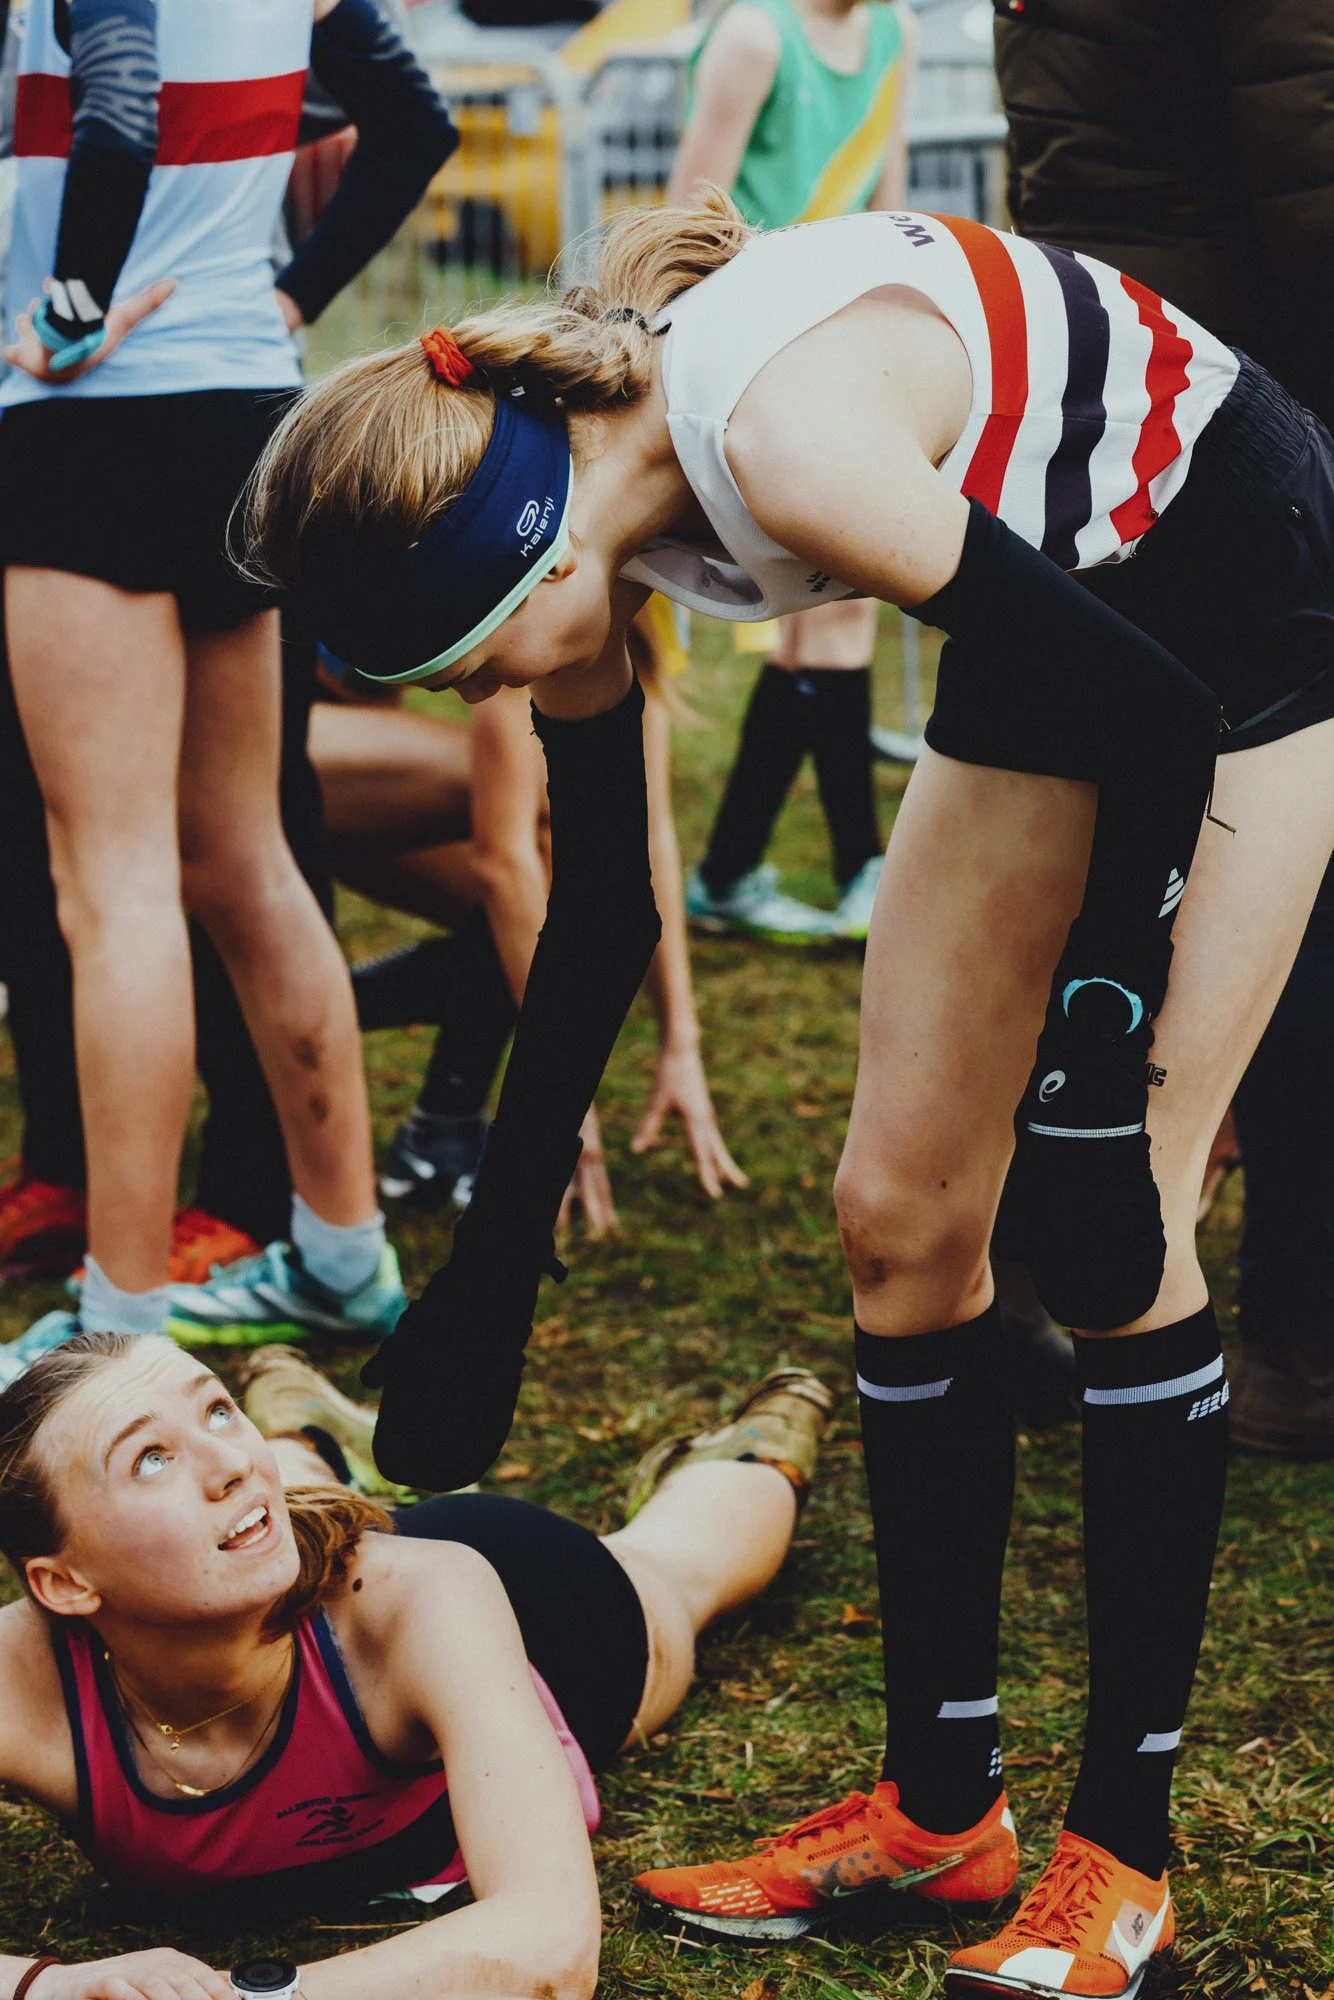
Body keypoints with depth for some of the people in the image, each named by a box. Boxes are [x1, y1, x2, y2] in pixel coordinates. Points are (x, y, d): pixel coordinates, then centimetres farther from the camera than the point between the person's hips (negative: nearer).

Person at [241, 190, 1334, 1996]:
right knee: (901, 1208, 1)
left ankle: (1123, 1846, 0)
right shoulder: (577, 495, -9)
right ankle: (941, 1797, 12)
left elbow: (1158, 718, -28)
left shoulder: (784, 442, -35)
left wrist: (1096, 1084, -24)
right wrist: (489, 1276, 8)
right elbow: (602, 917, 3)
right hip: (1066, 620, 8)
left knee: (1112, 1238, -12)